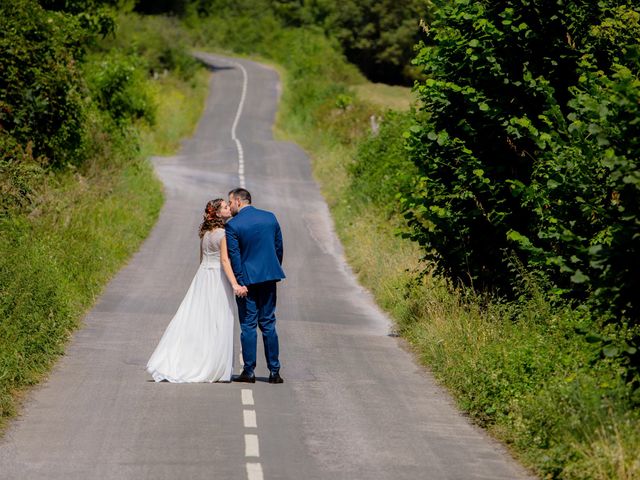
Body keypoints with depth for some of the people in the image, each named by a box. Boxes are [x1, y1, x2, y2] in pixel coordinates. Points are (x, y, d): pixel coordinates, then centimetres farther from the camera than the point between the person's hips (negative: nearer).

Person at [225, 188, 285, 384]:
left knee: (248, 326, 3)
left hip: (247, 279, -4)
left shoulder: (232, 225, -10)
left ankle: (249, 372, 4)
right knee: (268, 324, 10)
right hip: (269, 277, 4)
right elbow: (279, 247, 9)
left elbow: (234, 256, -11)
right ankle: (274, 372, 8)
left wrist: (240, 282, -9)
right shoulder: (270, 217, 4)